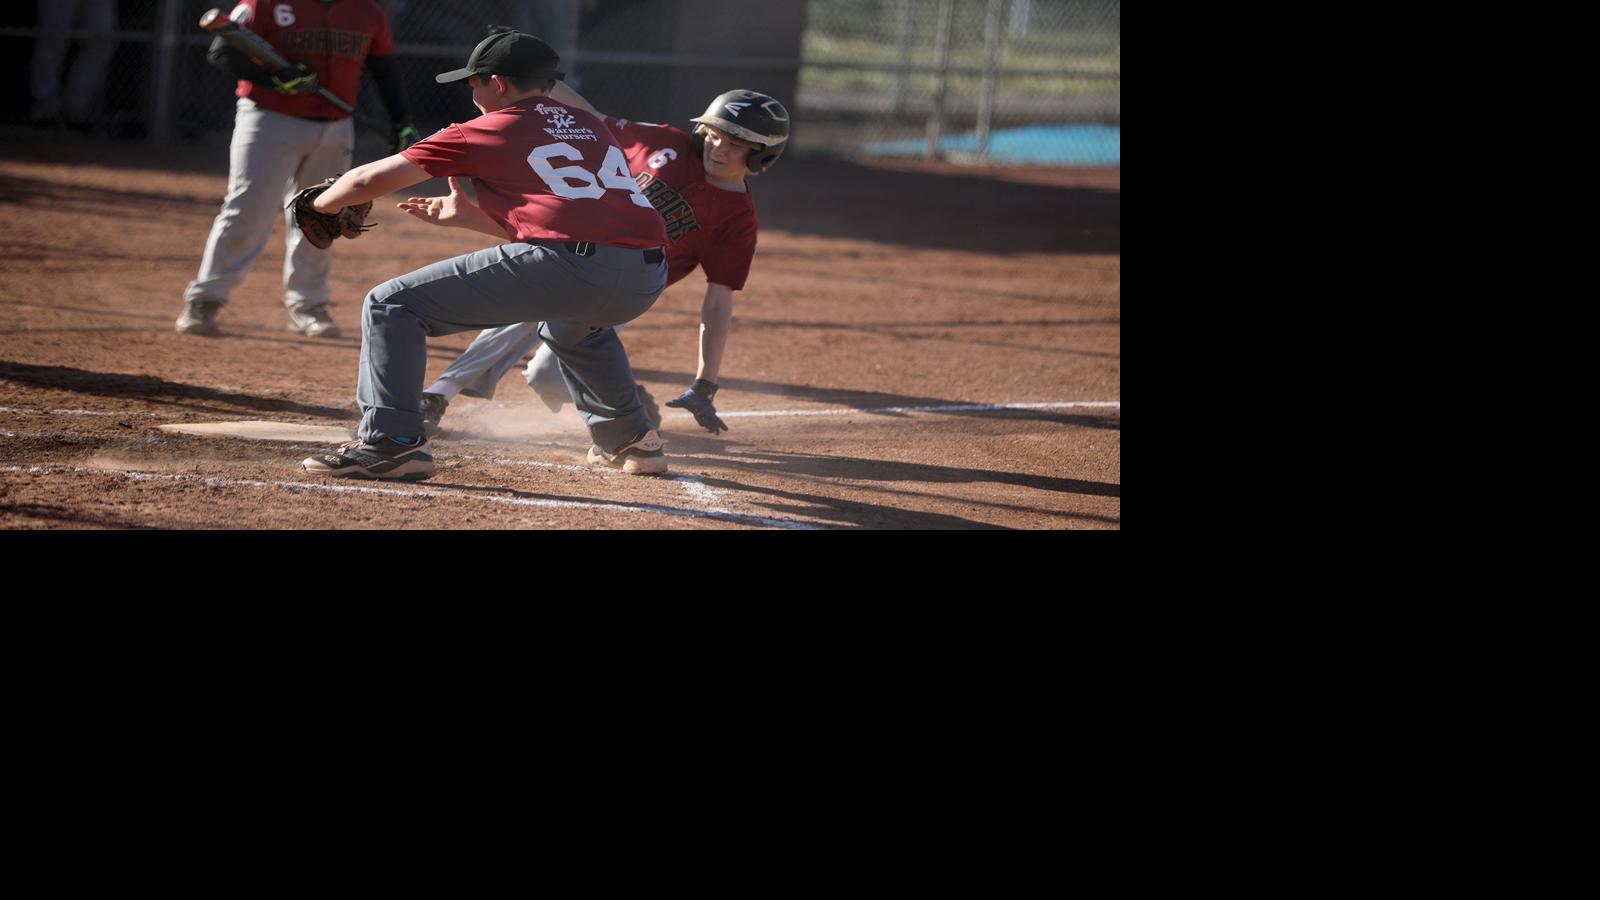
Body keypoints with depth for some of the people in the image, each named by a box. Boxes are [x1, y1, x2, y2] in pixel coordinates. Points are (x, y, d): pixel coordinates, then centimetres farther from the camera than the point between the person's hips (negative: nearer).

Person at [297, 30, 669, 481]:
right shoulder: (590, 125, 28)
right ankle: (629, 439, 38)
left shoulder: (489, 130, 12)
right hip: (647, 281, 7)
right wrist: (457, 214, 45)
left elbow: (369, 180, 15)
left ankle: (391, 441, -8)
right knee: (570, 323, 44)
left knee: (389, 305, 2)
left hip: (567, 266, -7)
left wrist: (319, 205, 34)